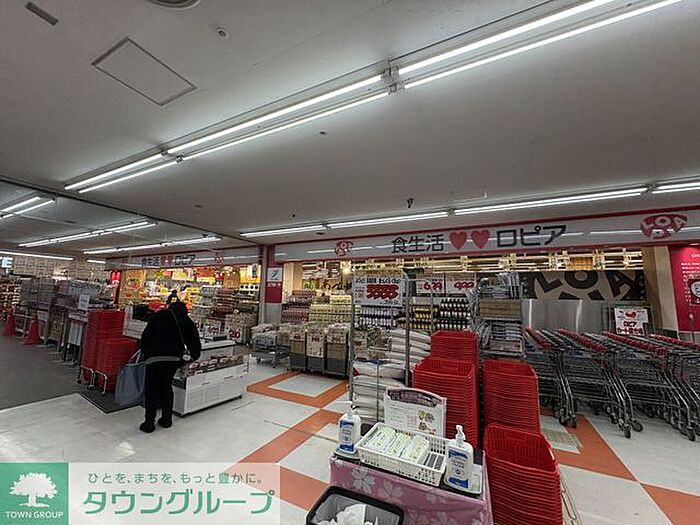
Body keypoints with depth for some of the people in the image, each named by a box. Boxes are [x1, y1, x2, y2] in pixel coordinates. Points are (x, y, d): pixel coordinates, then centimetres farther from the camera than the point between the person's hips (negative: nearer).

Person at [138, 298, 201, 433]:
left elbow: (145, 335, 8)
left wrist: (143, 352, 21)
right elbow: (194, 339, 10)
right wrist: (194, 355, 25)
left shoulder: (159, 315, 6)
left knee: (151, 389, 11)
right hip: (174, 358, 2)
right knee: (166, 386, 19)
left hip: (155, 357, -2)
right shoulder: (186, 320, 10)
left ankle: (149, 423, 17)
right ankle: (167, 420, 26)